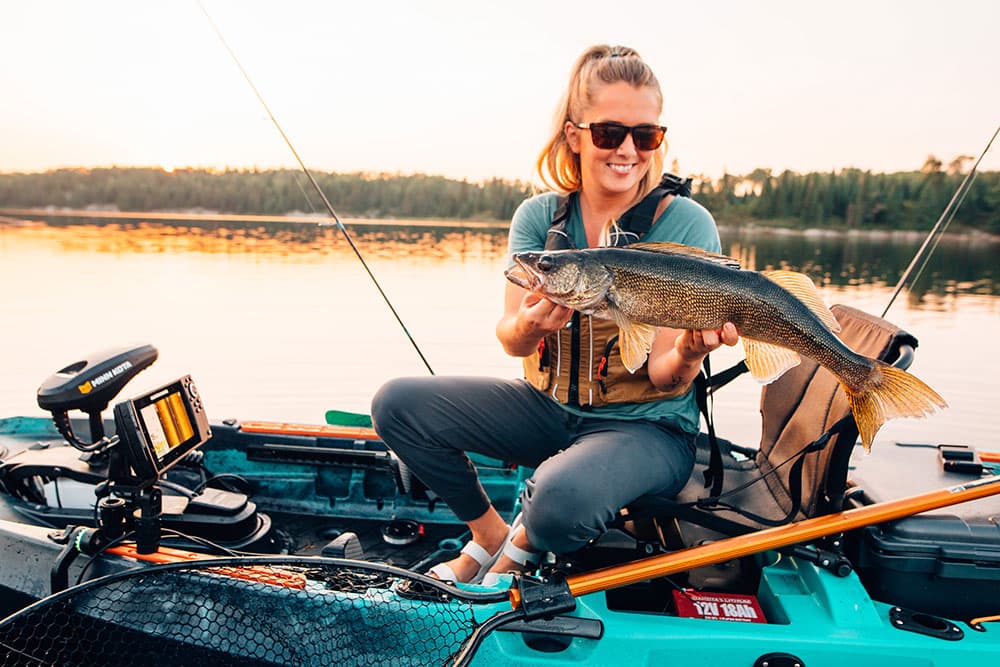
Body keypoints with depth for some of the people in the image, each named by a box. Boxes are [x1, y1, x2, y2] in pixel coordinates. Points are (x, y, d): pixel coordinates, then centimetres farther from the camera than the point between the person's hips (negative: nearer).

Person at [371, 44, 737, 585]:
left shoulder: (686, 225, -13)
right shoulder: (539, 216, -2)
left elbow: (666, 379, -15)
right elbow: (509, 339, -12)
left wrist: (687, 355, -38)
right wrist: (527, 326, -36)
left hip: (647, 425, -4)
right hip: (549, 406, 4)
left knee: (562, 497, -36)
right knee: (398, 403, -11)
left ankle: (524, 545, 3)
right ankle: (488, 533, 8)